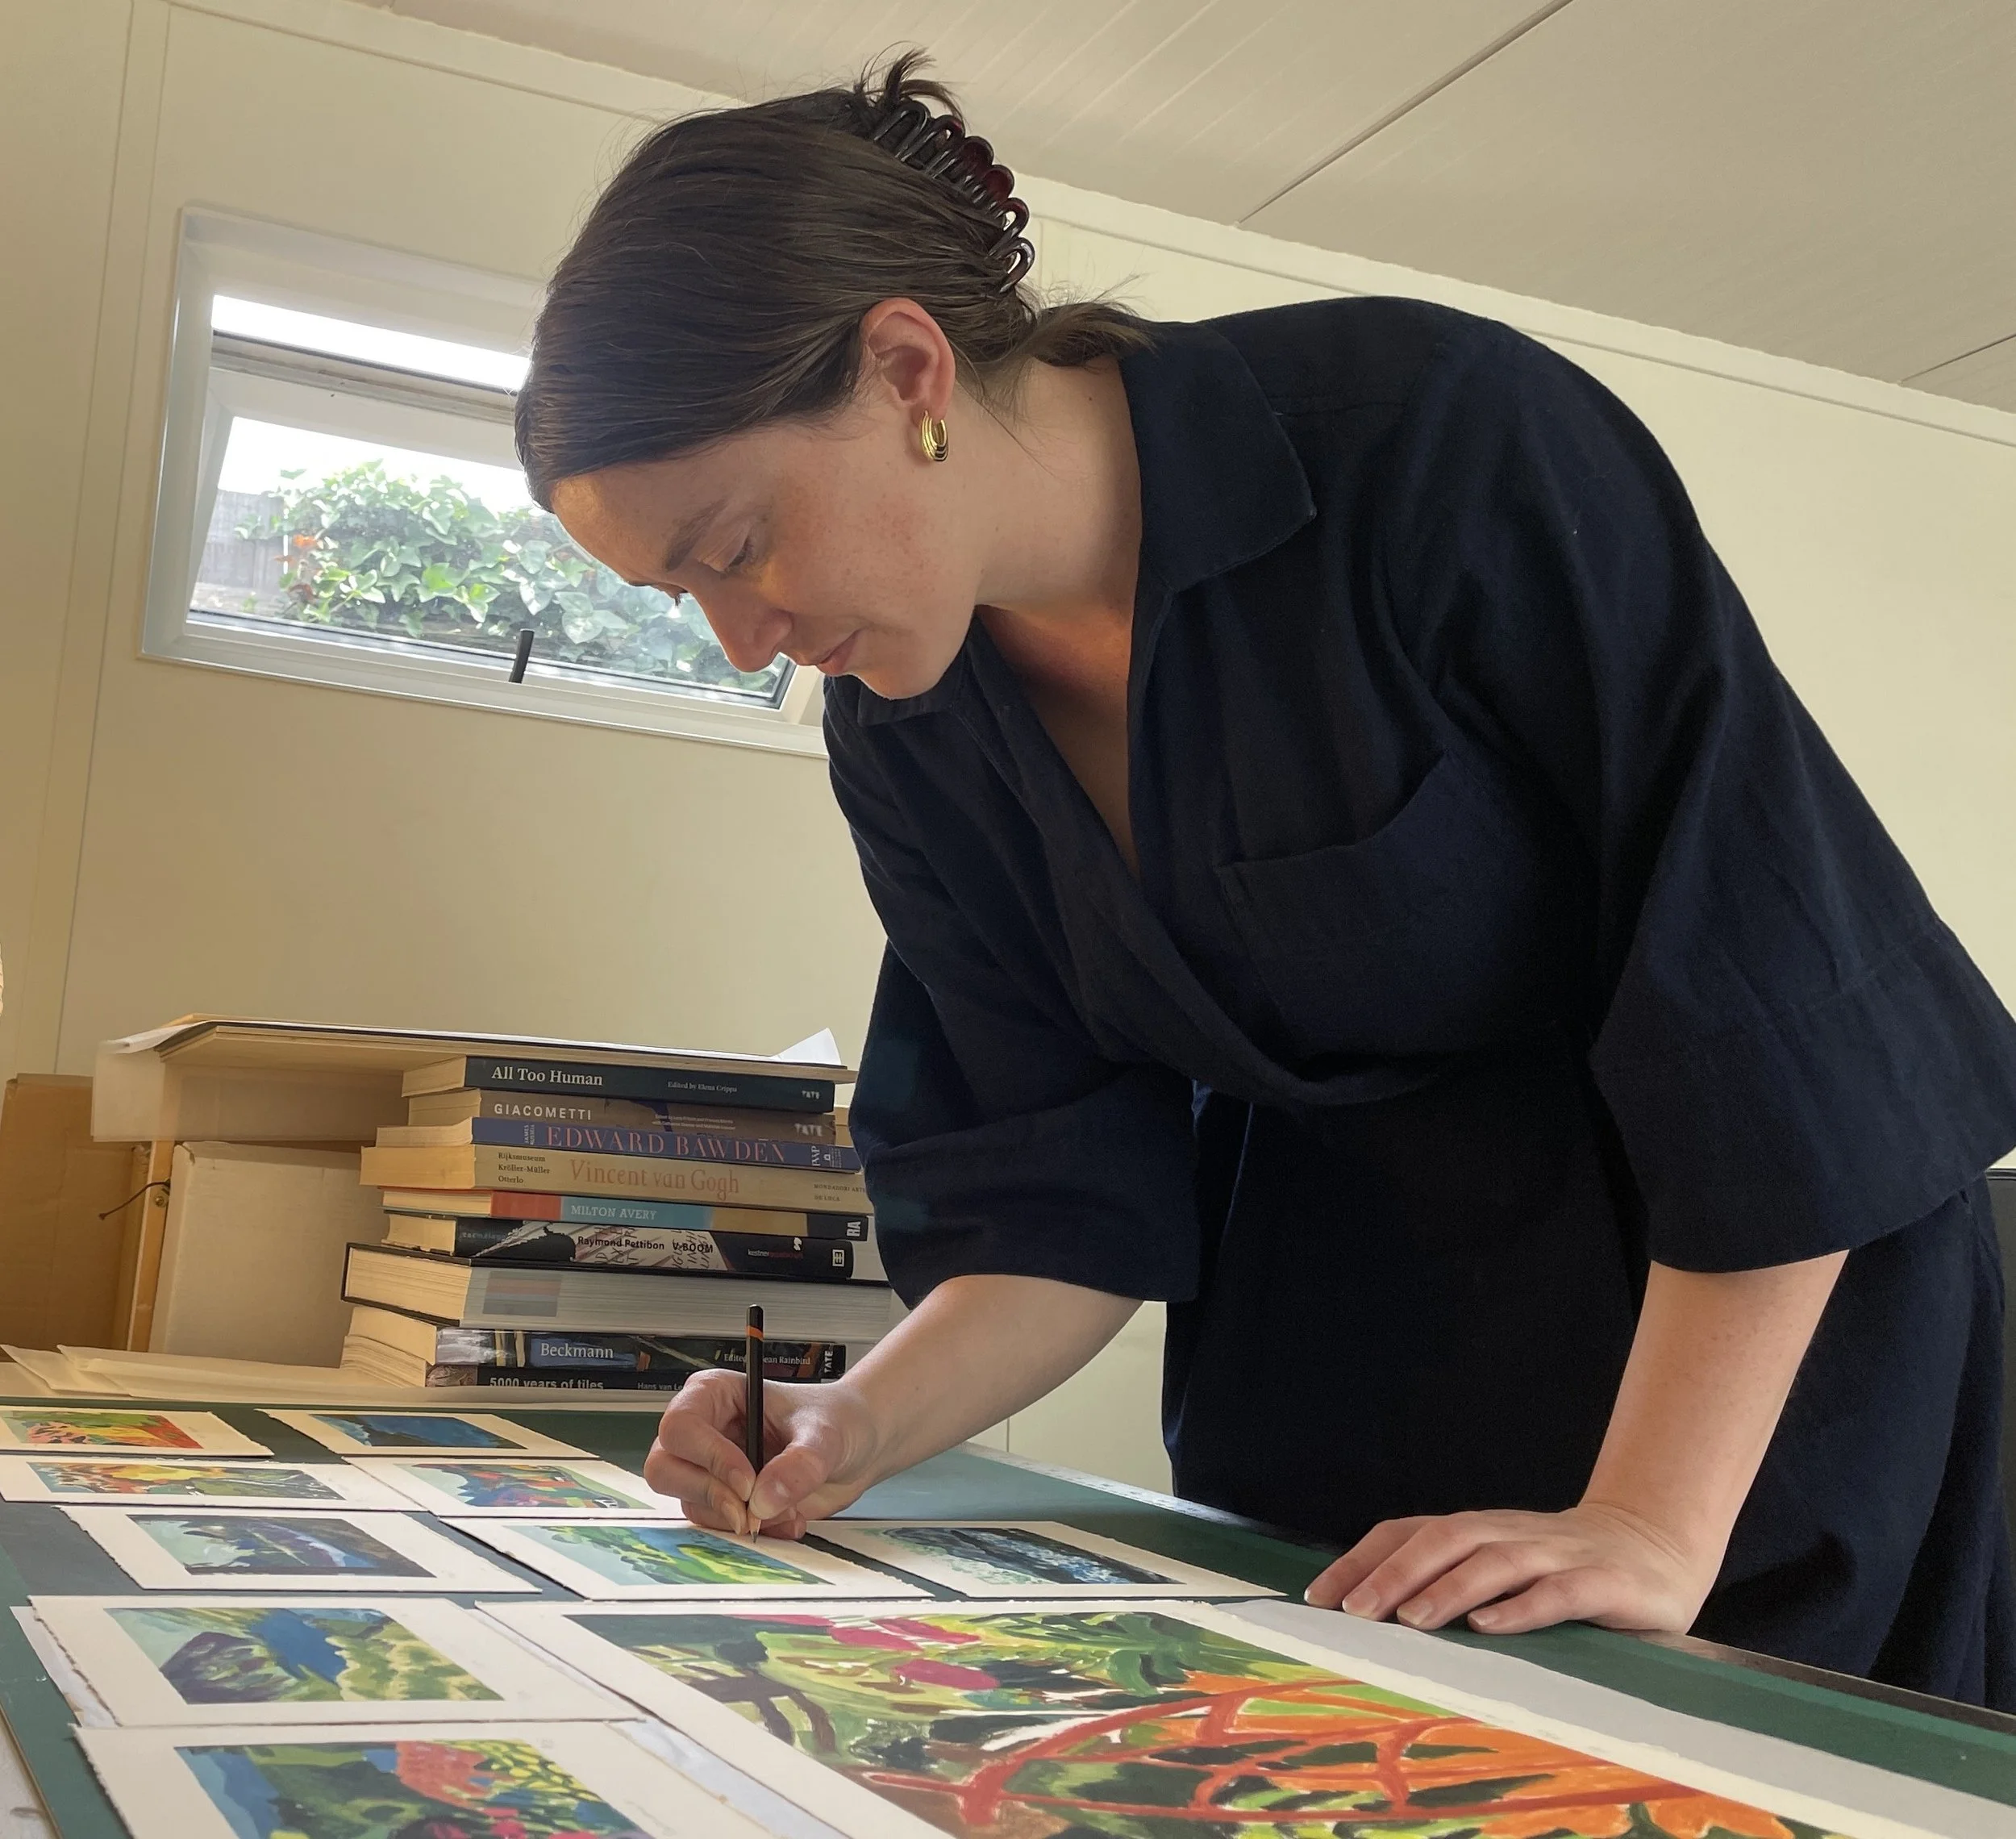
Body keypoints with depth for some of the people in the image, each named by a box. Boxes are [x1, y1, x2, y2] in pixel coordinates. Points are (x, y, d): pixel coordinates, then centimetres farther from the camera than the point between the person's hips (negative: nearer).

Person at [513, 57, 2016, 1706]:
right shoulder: (904, 737, -7)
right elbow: (1068, 1189, -4)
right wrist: (861, 1428, -22)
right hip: (1337, 1349, 5)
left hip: (1765, 1315, -4)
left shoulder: (1438, 436, -26)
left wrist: (1654, 1525, -29)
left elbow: (1776, 970, -26)